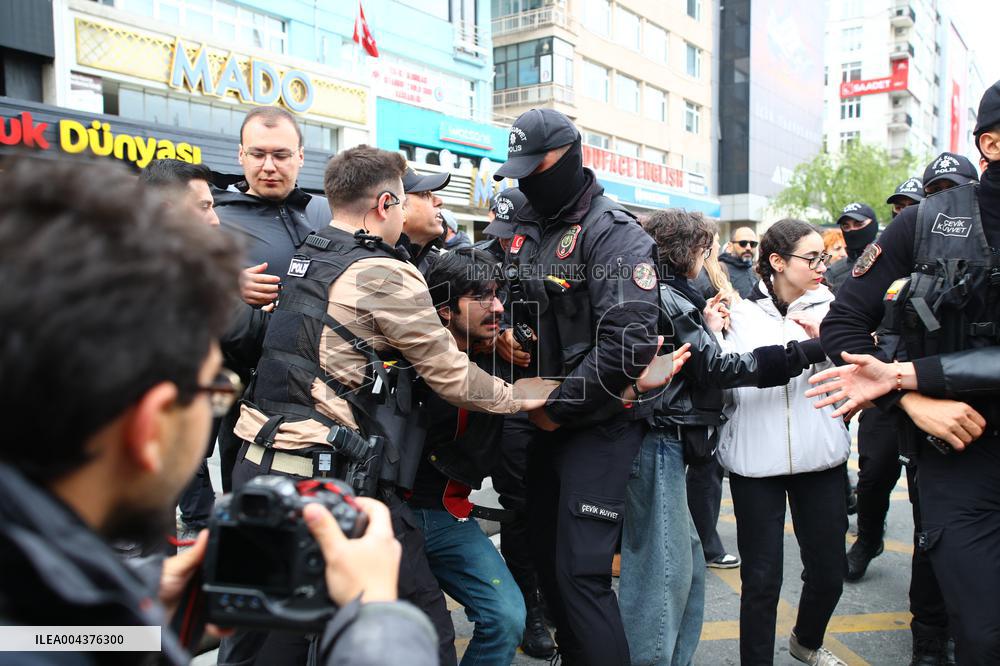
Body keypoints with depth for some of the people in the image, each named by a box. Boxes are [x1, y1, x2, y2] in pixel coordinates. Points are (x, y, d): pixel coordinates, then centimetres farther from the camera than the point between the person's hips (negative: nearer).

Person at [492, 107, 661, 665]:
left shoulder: (615, 235, -14)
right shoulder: (527, 229, 10)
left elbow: (628, 343, -25)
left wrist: (558, 406, -17)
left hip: (599, 424, -8)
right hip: (545, 420, 8)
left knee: (580, 572, -8)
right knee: (547, 556, 16)